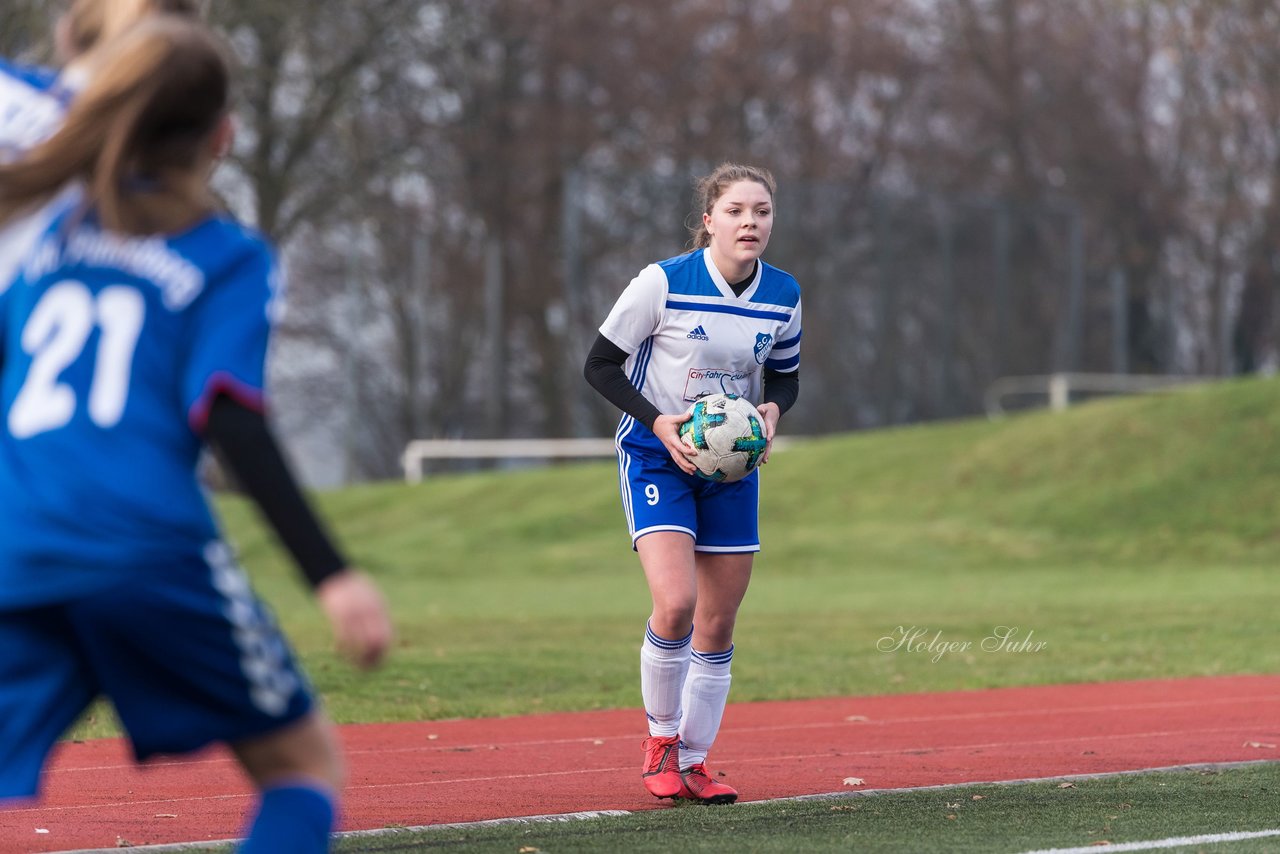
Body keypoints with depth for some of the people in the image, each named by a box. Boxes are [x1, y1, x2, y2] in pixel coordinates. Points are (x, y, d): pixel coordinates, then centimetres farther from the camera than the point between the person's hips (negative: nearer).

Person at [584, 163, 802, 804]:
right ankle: (661, 739, 1)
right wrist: (657, 421, -21)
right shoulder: (664, 282, -16)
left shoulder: (783, 296, -3)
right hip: (656, 456, -5)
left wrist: (772, 409, -9)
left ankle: (692, 761, 20)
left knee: (719, 624, 5)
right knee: (675, 603, -22)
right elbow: (600, 365, -9)